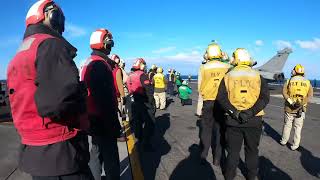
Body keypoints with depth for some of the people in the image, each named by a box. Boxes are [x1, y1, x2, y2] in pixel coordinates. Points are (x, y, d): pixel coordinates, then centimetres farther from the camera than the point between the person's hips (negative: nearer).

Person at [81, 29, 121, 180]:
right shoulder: (101, 64, -18)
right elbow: (105, 98, -24)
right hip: (103, 119, -10)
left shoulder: (89, 62, 13)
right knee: (110, 155, 1)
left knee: (97, 151, 22)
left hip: (94, 117, 10)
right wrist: (114, 124, -19)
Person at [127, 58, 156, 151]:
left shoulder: (130, 76, 9)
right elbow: (149, 90, -21)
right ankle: (146, 144, 4)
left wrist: (132, 98, 19)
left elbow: (129, 89, 13)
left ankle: (139, 140, 32)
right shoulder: (142, 75, -16)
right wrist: (152, 102, -15)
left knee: (137, 121, 18)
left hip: (134, 102, 8)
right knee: (149, 122, 1)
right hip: (144, 102, -8)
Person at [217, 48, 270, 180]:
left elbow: (221, 97, -12)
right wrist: (251, 112, -16)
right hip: (254, 120, 1)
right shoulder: (258, 76, 1)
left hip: (233, 120, -1)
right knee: (252, 150, 20)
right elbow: (265, 97, -10)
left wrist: (233, 112, -15)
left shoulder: (228, 76, -2)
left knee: (233, 151, 14)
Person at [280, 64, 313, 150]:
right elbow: (310, 94, -8)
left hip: (289, 108, -1)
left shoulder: (289, 81, -3)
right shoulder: (307, 82, 1)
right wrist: (302, 104, -11)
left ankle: (284, 141, 25)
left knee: (287, 125, 13)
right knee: (298, 127, 9)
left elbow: (284, 92, -14)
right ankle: (295, 145, 13)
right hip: (301, 109, 1)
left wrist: (290, 102, -15)